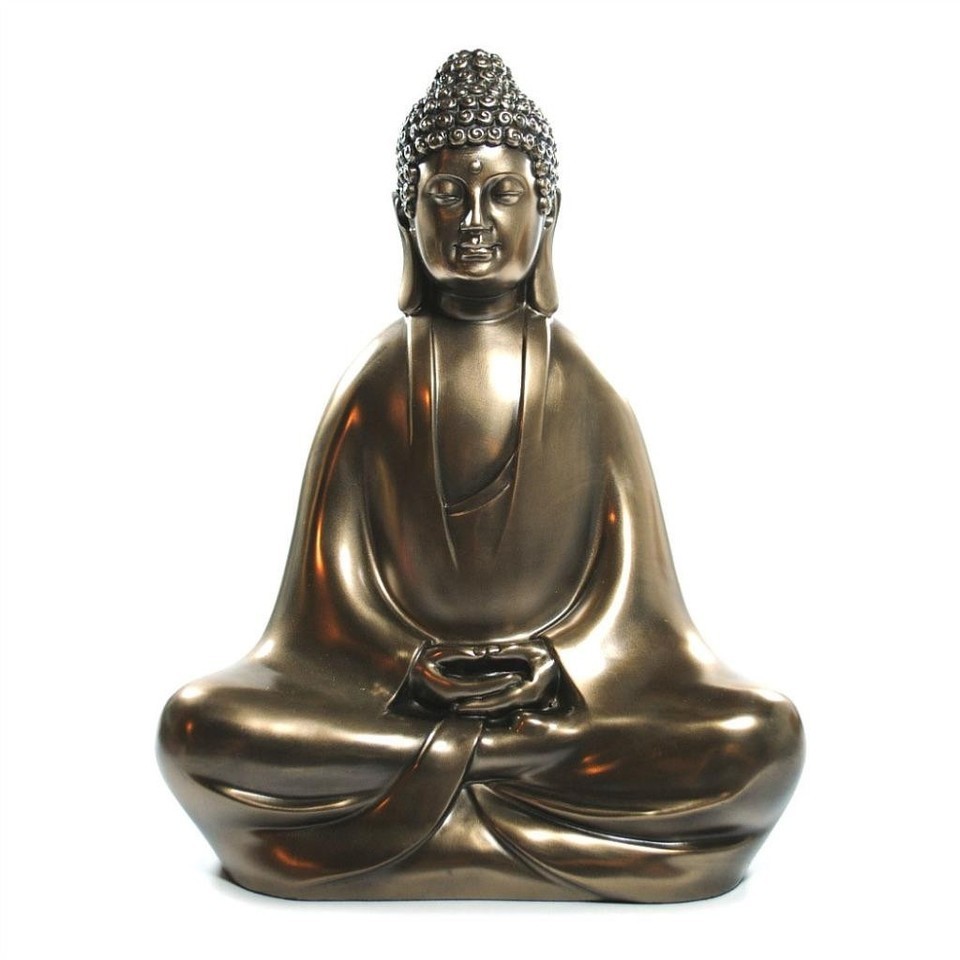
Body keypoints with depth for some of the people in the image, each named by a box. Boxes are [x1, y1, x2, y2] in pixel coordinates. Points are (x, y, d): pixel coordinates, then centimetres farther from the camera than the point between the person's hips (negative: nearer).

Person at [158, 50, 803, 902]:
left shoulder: (586, 394, 4)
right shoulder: (376, 385, 3)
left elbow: (630, 588, 0)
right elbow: (330, 588, 0)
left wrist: (553, 670, -19)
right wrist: (413, 669, -19)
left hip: (573, 695, 0)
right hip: (388, 691, 0)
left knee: (763, 734, -25)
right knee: (199, 724, -26)